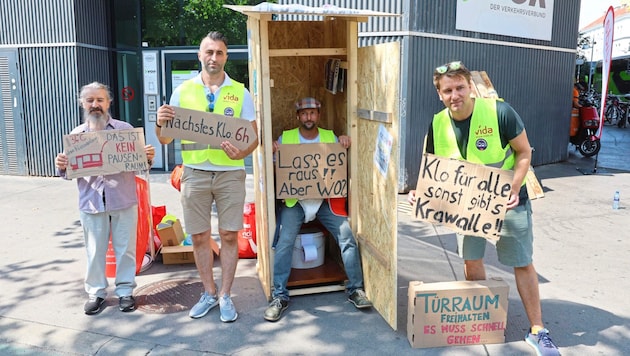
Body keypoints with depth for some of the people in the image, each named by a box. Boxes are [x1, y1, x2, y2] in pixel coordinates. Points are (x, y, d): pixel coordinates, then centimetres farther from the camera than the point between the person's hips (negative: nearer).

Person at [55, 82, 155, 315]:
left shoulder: (125, 129, 2)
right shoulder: (76, 134, 6)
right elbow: (70, 172, 8)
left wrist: (148, 158, -18)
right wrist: (61, 167, -14)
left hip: (124, 202, -1)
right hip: (91, 204, 1)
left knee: (125, 249, 8)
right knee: (94, 252, 10)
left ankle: (125, 291, 22)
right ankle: (96, 292, 26)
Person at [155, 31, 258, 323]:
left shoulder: (240, 92, 4)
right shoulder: (183, 91, 6)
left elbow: (254, 135, 2)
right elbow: (166, 139, 6)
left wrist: (242, 152, -19)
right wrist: (160, 123, -16)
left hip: (230, 173, -1)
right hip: (195, 173, 1)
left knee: (229, 235, 3)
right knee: (199, 237, 8)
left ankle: (225, 296, 18)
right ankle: (208, 293, 26)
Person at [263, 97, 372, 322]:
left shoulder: (330, 136, 10)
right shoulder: (285, 137, 5)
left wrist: (345, 143, -8)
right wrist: (272, 151, -17)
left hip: (326, 199, 2)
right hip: (295, 200, -1)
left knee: (347, 235, -14)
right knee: (285, 240, -21)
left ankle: (355, 289, 3)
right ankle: (280, 296, -9)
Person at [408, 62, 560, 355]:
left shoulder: (499, 112, -21)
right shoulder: (438, 124, -9)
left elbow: (524, 152, -10)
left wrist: (514, 188, -24)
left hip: (507, 198, -3)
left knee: (522, 263, 3)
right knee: (471, 259, 10)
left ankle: (537, 331, 17)